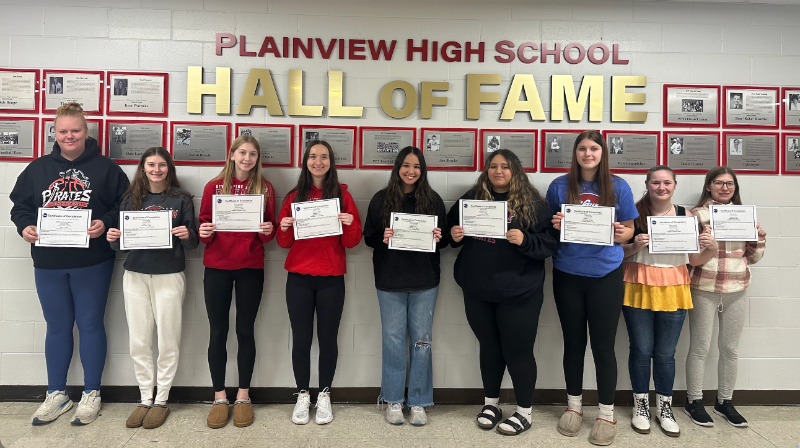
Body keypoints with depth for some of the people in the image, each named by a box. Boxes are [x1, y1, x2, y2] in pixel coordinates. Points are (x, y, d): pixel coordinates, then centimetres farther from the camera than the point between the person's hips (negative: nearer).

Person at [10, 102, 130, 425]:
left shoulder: (105, 168, -1)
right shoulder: (38, 168, 9)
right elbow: (20, 205, 12)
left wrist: (106, 223, -20)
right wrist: (25, 226, -7)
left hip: (92, 263, -3)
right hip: (48, 264, 4)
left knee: (90, 325, 6)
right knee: (57, 327, 14)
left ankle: (91, 394, 21)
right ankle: (56, 395, 28)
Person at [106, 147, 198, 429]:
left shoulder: (181, 199, 2)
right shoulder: (131, 199, 9)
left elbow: (193, 243, 2)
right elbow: (121, 243, 13)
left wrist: (187, 235, -19)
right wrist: (113, 238, -8)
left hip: (169, 276, -2)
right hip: (135, 276, 3)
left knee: (167, 341, 3)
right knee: (139, 342, 6)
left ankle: (161, 401, 17)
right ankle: (145, 399, 20)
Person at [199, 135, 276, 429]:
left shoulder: (265, 189, 3)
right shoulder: (214, 186, 3)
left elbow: (269, 234, 5)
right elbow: (204, 226, 6)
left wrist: (267, 231, -17)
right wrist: (203, 233, -16)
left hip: (251, 269, 0)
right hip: (217, 267, 0)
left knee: (245, 331, 7)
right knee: (218, 332, 6)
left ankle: (243, 397, 20)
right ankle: (220, 398, 19)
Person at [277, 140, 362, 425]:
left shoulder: (342, 195, 3)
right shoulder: (294, 196, 6)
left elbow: (352, 242, 1)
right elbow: (284, 243, 6)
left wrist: (349, 225, -19)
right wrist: (284, 227, -14)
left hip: (331, 279, -1)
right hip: (299, 278, 1)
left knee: (328, 338, 6)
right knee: (301, 339, 5)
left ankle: (324, 396, 22)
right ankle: (303, 396, 21)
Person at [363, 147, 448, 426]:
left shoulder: (433, 200, 3)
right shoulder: (381, 199, 1)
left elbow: (445, 240, 8)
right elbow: (368, 238, 2)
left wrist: (438, 238, -15)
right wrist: (383, 238, -19)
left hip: (425, 282, 1)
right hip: (390, 281, 0)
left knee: (421, 340, 7)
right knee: (393, 339, 7)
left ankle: (418, 402, 20)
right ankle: (393, 401, 22)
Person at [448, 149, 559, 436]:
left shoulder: (532, 203, -5)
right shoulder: (471, 198, 6)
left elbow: (551, 242, -8)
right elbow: (452, 226, 15)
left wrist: (525, 240, -26)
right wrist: (454, 234, -7)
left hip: (518, 293, -3)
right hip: (478, 291, 4)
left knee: (518, 351, 6)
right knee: (489, 347, 17)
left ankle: (524, 412, 24)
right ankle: (490, 403, 35)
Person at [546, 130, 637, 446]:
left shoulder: (618, 187, 1)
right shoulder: (559, 186, 2)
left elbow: (629, 230, 6)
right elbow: (547, 229, 9)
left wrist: (620, 234, -16)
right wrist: (555, 226, -13)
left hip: (606, 276, -1)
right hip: (568, 276, 1)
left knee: (603, 345, 4)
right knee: (573, 342, 12)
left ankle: (607, 414, 21)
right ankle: (573, 406, 29)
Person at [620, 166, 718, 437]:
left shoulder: (685, 215, 4)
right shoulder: (634, 212, -3)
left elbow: (694, 259, 8)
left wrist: (711, 248, -11)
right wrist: (634, 246, -19)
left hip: (673, 292, 2)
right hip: (638, 289, -1)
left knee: (666, 353, 8)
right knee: (641, 350, 6)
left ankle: (665, 408, 27)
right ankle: (641, 406, 24)